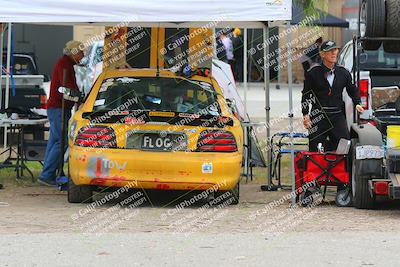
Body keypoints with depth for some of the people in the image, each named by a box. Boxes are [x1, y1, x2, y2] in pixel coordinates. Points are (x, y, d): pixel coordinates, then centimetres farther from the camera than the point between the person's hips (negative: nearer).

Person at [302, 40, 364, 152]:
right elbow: (306, 95, 3)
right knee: (315, 151, 0)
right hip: (318, 117, -2)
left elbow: (352, 89, 22)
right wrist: (305, 114, -4)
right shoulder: (313, 73, 0)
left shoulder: (343, 72, 9)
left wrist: (357, 103, 4)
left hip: (338, 116, 2)